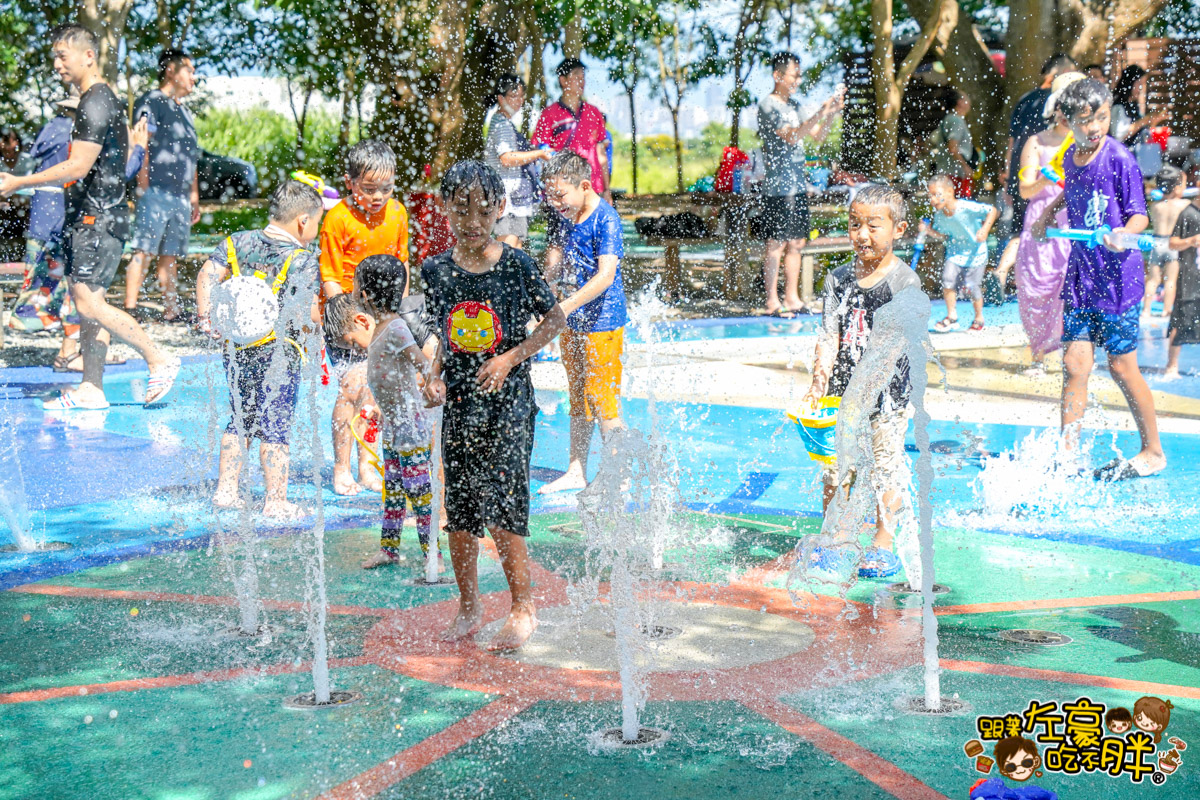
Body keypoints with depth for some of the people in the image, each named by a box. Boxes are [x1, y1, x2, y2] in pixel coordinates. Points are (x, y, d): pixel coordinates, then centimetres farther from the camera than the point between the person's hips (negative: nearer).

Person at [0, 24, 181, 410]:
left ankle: (160, 361, -6)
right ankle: (91, 389, 12)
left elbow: (78, 166, -21)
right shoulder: (98, 100, 18)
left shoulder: (97, 103, -14)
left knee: (89, 303, -15)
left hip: (99, 219, -10)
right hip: (87, 217, 10)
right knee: (84, 302, 8)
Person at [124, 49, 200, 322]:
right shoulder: (151, 101, -2)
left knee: (170, 256, 10)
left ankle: (171, 311, 13)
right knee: (143, 251, -12)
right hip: (156, 191, -8)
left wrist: (194, 197, 23)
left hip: (180, 196, 8)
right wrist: (144, 186, -19)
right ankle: (130, 307, -15)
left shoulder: (184, 111, 24)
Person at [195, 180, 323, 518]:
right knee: (275, 428, 2)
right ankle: (276, 503, 8)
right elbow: (307, 315, -17)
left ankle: (225, 490, 23)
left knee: (240, 421, 19)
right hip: (279, 353, -6)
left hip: (237, 348, 6)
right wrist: (308, 326, 4)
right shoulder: (303, 260, -10)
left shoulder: (238, 242, 6)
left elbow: (207, 275, 0)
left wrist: (205, 318, 3)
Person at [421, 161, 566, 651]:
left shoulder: (516, 266, -7)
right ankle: (468, 604, 26)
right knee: (459, 510, 9)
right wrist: (435, 378, -2)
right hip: (459, 404, 4)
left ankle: (523, 607, 8)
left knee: (502, 506, -8)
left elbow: (555, 320, 1)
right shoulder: (436, 271, 3)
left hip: (509, 402, -4)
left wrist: (510, 358, -10)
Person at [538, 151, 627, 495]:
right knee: (577, 399, 16)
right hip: (572, 323, 8)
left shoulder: (606, 219, -18)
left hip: (603, 323, -8)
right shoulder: (564, 215, 6)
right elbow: (553, 265, 15)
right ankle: (576, 472, 27)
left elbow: (606, 276, -26)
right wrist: (552, 267, -9)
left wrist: (566, 306, -34)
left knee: (602, 402, -3)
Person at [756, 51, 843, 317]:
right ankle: (772, 302, 1)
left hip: (798, 184, 8)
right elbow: (792, 136, -23)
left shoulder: (794, 104, 16)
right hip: (778, 187, -8)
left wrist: (832, 114, 0)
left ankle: (792, 299, 16)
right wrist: (820, 113, -28)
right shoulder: (768, 105, -10)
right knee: (776, 244, -4)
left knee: (796, 243, 10)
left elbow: (818, 135, 17)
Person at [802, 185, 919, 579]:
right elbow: (829, 337, 0)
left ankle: (882, 544, 14)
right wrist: (819, 381, -13)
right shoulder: (838, 279, 5)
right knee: (833, 467, 9)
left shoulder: (904, 281, -9)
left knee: (885, 467, 1)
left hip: (887, 391, -4)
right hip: (843, 390, 4)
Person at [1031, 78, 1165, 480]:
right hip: (1081, 274, 5)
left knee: (1121, 367, 2)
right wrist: (1050, 210, 22)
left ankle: (1153, 452, 19)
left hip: (1117, 277, -5)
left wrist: (1123, 233, -32)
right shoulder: (1072, 157, 8)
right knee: (1075, 363, 1)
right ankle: (1067, 452, 8)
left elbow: (1139, 216, -13)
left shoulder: (1120, 159, -12)